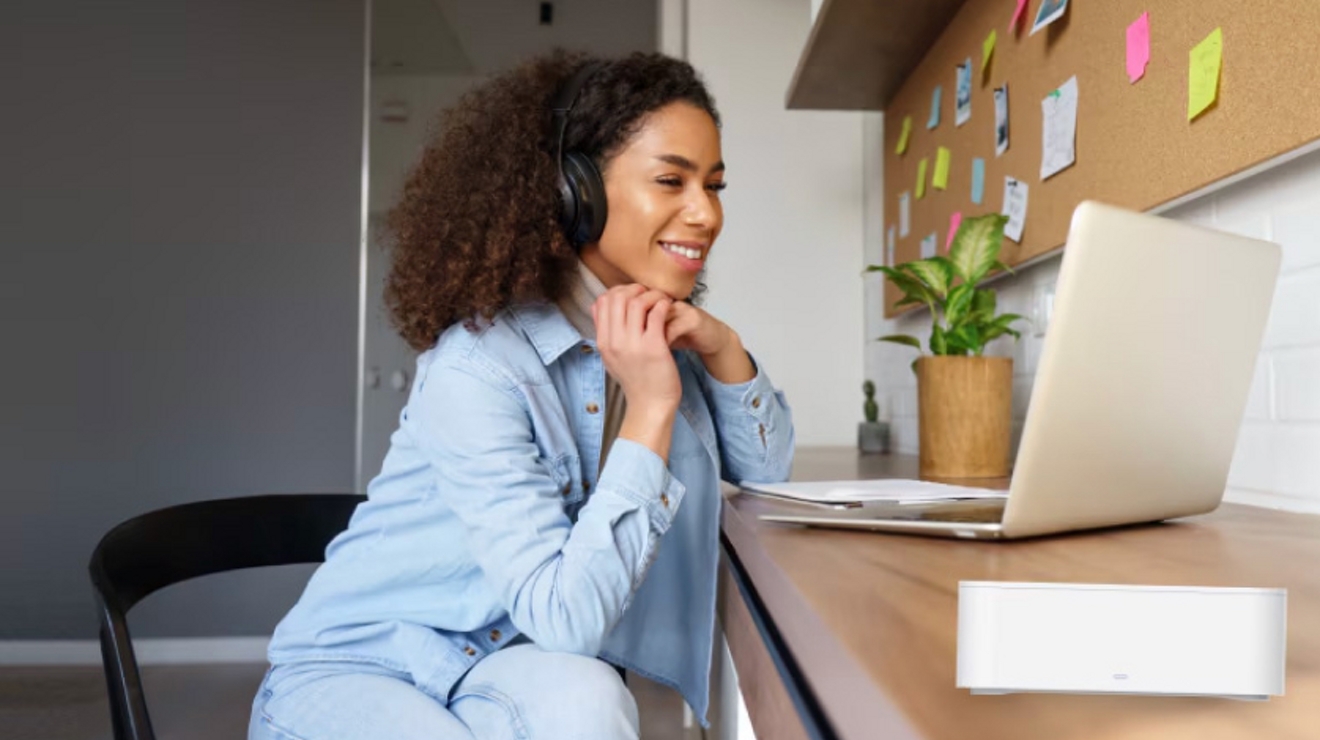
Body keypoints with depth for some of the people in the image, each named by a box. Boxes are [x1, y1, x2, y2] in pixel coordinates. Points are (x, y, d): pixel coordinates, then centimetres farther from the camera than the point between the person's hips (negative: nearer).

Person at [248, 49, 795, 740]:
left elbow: (766, 467, 6)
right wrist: (650, 408, -29)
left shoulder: (658, 329, -4)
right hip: (353, 666, -3)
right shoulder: (478, 368, -26)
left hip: (499, 664, 4)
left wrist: (724, 348, -13)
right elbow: (567, 617, -28)